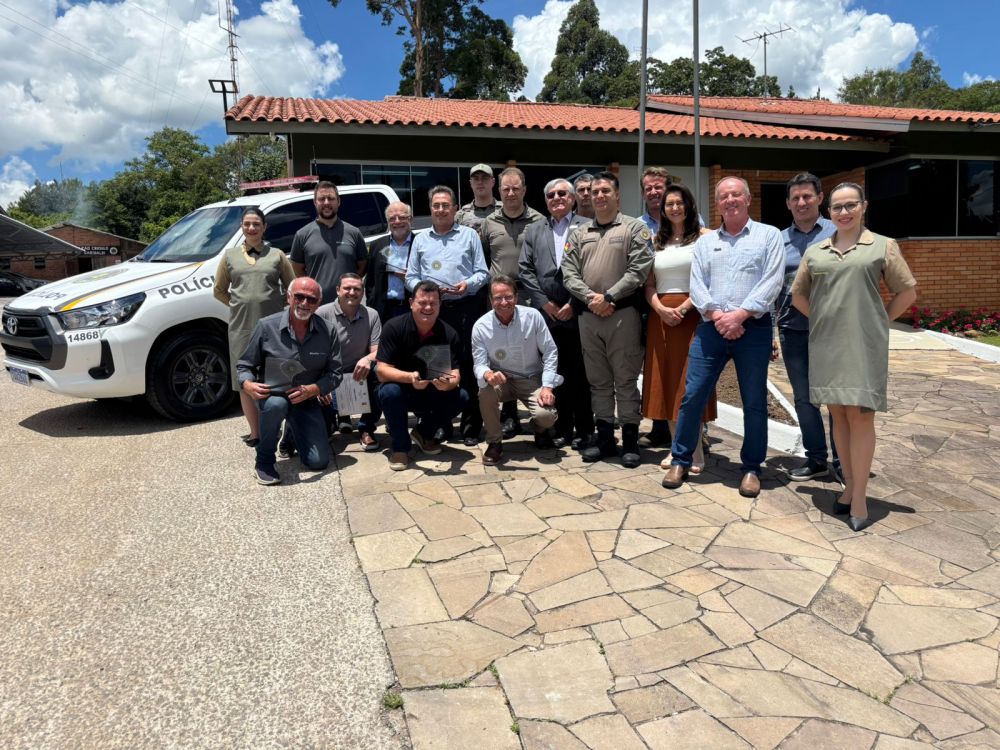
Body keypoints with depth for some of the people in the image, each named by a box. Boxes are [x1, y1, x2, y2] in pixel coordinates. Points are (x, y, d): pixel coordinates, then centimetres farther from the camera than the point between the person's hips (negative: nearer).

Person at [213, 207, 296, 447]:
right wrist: (240, 306, 5)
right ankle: (255, 433, 13)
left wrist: (280, 306, 0)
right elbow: (219, 290, 16)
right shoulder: (230, 255, 11)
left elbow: (292, 287, 12)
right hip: (241, 328, 2)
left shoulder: (276, 255, 8)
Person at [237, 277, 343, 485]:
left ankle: (295, 432, 30)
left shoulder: (327, 332, -8)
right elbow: (244, 365, -3)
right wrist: (248, 385, -25)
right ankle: (264, 461, -14)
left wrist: (312, 389, -25)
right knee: (276, 404, -40)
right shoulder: (266, 326, -11)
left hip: (306, 400, 2)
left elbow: (334, 373, -6)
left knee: (319, 462, -6)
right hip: (272, 395, -2)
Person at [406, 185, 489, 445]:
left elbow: (483, 272, 7)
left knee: (468, 366, -3)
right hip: (433, 310, 2)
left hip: (466, 308, -2)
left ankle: (471, 426, 5)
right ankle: (440, 422, 15)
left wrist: (468, 284, -13)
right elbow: (411, 277, 14)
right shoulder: (420, 239, 16)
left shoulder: (469, 235, 10)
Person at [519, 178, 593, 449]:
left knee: (581, 374, 3)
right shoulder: (533, 231, 16)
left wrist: (574, 304, -9)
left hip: (578, 313, -3)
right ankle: (562, 428, 17)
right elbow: (525, 270, 8)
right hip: (547, 313, 3)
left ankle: (584, 430, 13)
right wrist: (545, 302, -2)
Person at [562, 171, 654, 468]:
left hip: (622, 314, -4)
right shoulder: (580, 233, 15)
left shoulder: (635, 229, 2)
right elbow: (569, 272, 6)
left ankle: (630, 441, 9)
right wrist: (590, 298, -10)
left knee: (625, 380, 0)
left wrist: (608, 297, -14)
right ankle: (605, 438, 20)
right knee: (598, 380, 10)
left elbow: (638, 271, -9)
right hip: (588, 316, 5)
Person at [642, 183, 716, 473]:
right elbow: (649, 285, 10)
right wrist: (660, 308, -9)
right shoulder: (656, 241, 14)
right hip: (660, 316, 5)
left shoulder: (703, 237, 0)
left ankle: (695, 454, 4)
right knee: (666, 382, 5)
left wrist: (683, 308, -16)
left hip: (692, 315, -4)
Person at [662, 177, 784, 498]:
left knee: (754, 402, 5)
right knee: (692, 395, 0)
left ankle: (751, 468, 18)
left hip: (754, 328, -2)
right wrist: (717, 316, -12)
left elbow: (771, 283, -6)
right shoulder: (705, 241, 15)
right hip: (711, 328, 2)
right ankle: (681, 460, 13)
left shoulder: (769, 235, 6)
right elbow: (696, 285, 3)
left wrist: (740, 314, -16)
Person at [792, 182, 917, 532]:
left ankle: (859, 499, 2)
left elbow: (907, 292, 5)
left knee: (860, 415, -5)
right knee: (838, 414, 9)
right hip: (825, 345, 4)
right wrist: (824, 319, 9)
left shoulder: (883, 246, 3)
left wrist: (879, 321, 1)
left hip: (864, 345, -3)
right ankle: (850, 486, 22)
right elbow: (798, 295, 18)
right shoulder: (815, 252, 11)